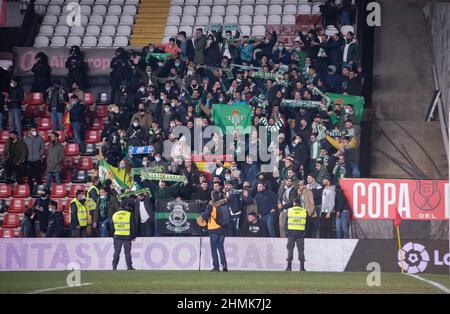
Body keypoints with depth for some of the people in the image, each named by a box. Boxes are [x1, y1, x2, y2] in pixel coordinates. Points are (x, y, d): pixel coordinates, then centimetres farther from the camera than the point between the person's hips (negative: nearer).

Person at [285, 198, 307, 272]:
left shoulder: (289, 210, 1)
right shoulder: (304, 211, 2)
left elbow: (286, 222, 4)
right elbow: (307, 223, 7)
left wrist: (287, 231, 14)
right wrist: (305, 233, 17)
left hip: (291, 232, 0)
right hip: (301, 233, 0)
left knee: (290, 249, 6)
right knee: (301, 250, 4)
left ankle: (289, 266, 0)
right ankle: (302, 267, 0)